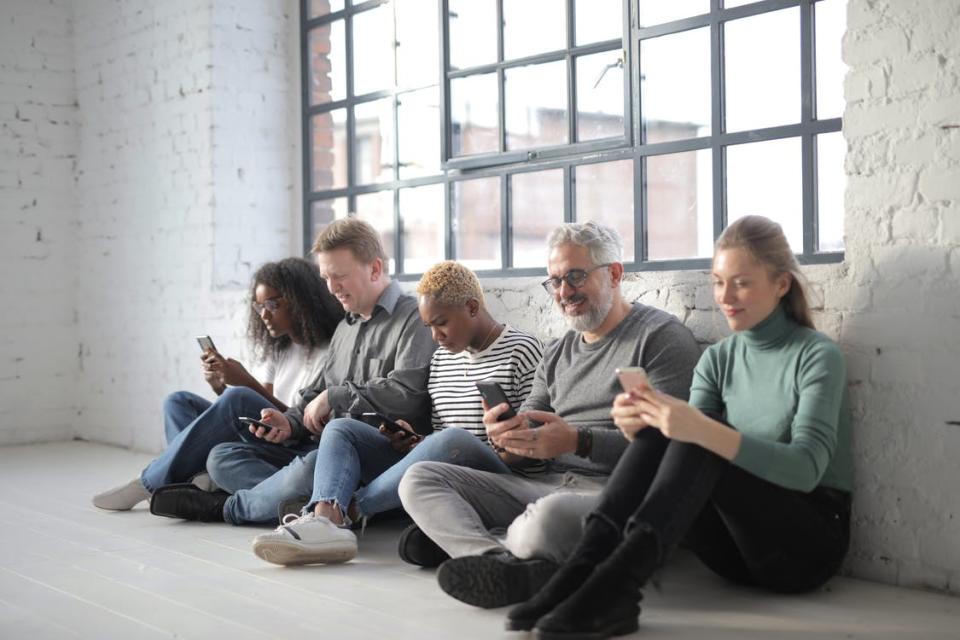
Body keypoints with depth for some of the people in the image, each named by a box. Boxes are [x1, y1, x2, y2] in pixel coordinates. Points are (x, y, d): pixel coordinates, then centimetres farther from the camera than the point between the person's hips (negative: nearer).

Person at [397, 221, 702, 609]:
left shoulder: (660, 336, -1)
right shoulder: (558, 353, 23)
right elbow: (531, 432, 20)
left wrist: (579, 442, -22)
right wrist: (508, 434, -5)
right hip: (544, 483, 8)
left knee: (548, 516, -42)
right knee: (419, 479, -8)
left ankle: (462, 537, -11)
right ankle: (515, 567, -31)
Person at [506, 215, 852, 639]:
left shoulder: (817, 356, -9)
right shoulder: (716, 359, 8)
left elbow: (806, 468, -24)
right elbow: (685, 439, -3)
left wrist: (703, 429, -39)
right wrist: (640, 426, -26)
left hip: (811, 541, -5)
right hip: (741, 542, 5)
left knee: (698, 446, -29)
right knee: (657, 431, -19)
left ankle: (616, 584, -41)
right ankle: (584, 571, -31)